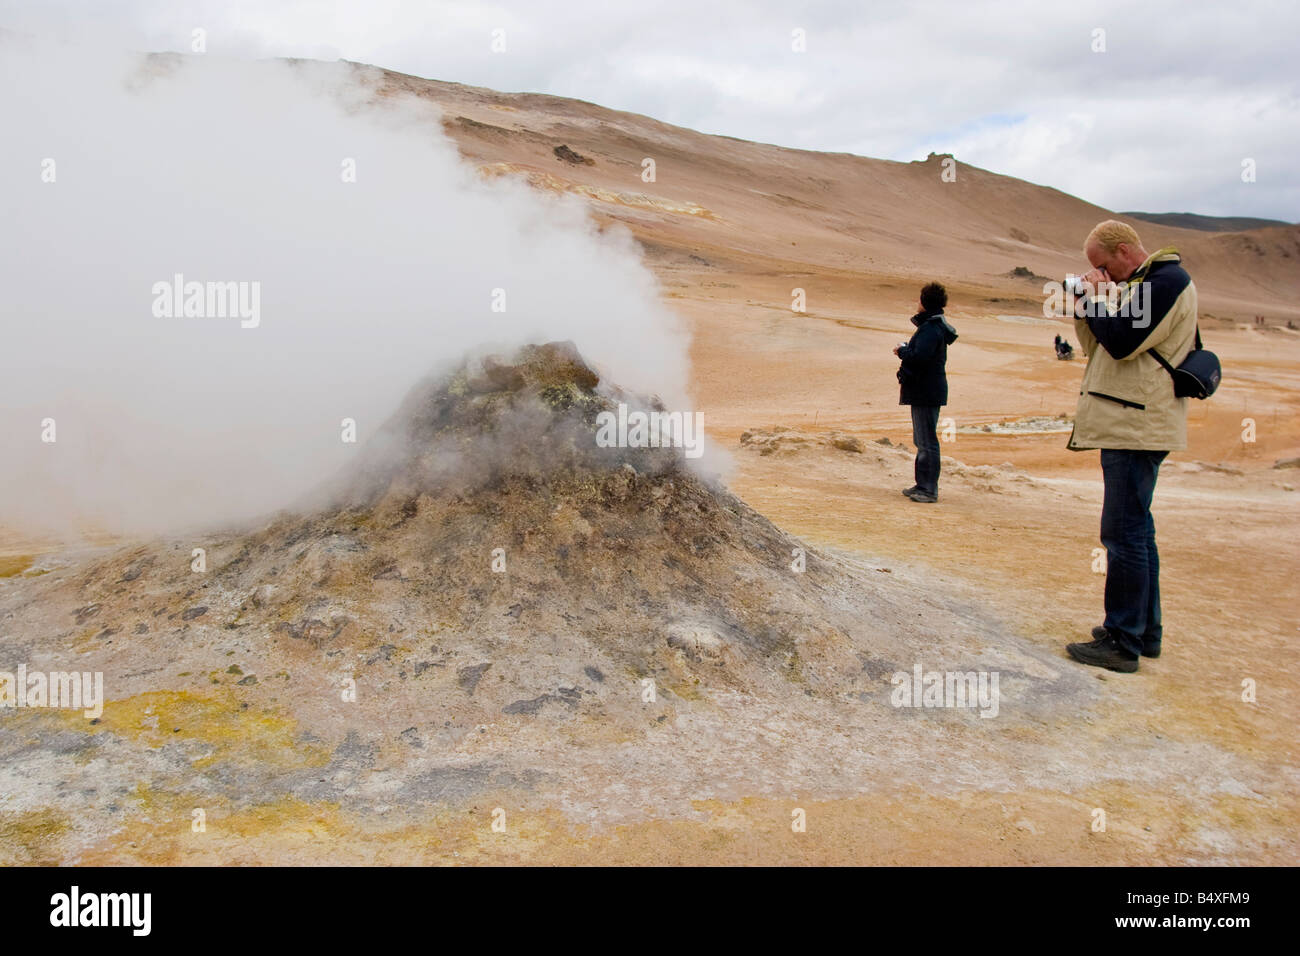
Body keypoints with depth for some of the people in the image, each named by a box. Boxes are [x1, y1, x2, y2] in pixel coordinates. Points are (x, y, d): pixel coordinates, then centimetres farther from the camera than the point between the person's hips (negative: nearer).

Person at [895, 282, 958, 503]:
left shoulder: (931, 329, -18)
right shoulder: (932, 326, 16)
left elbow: (919, 357, -29)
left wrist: (902, 350, -12)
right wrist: (906, 350, 4)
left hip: (927, 392, -11)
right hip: (924, 392, 11)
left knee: (927, 441, -7)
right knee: (923, 441, 17)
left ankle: (929, 490, -4)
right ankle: (923, 485, 26)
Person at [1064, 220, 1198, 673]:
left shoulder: (1167, 281, -11)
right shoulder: (1143, 283, 19)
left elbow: (1120, 342, -21)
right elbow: (1096, 347, 19)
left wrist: (1094, 297, -7)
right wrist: (1086, 307, 5)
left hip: (1136, 428, -11)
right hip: (1129, 426, 11)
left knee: (1123, 533, -9)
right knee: (1135, 531, 15)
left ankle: (1122, 643, -3)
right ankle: (1144, 630, 25)